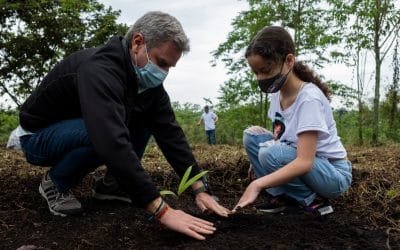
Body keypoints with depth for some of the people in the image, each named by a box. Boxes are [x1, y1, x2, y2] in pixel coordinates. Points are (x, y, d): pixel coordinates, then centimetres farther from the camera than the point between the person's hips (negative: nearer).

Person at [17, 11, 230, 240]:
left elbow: (169, 132, -12)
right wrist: (162, 210, -48)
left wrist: (200, 188, -20)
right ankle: (56, 182, -8)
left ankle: (112, 184, 5)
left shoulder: (148, 80, -10)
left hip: (78, 130, 8)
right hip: (39, 137, -7)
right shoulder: (100, 69, -36)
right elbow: (113, 142, -47)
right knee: (109, 134, -35)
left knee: (146, 121, -7)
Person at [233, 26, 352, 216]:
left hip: (334, 174, -7)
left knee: (271, 154, -30)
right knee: (252, 135, -4)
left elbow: (305, 162, -34)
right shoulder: (277, 93, -2)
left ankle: (313, 201, -8)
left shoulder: (309, 98, -27)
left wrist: (257, 184, -38)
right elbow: (280, 135, 13)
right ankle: (280, 196, -3)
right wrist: (259, 159, -1)